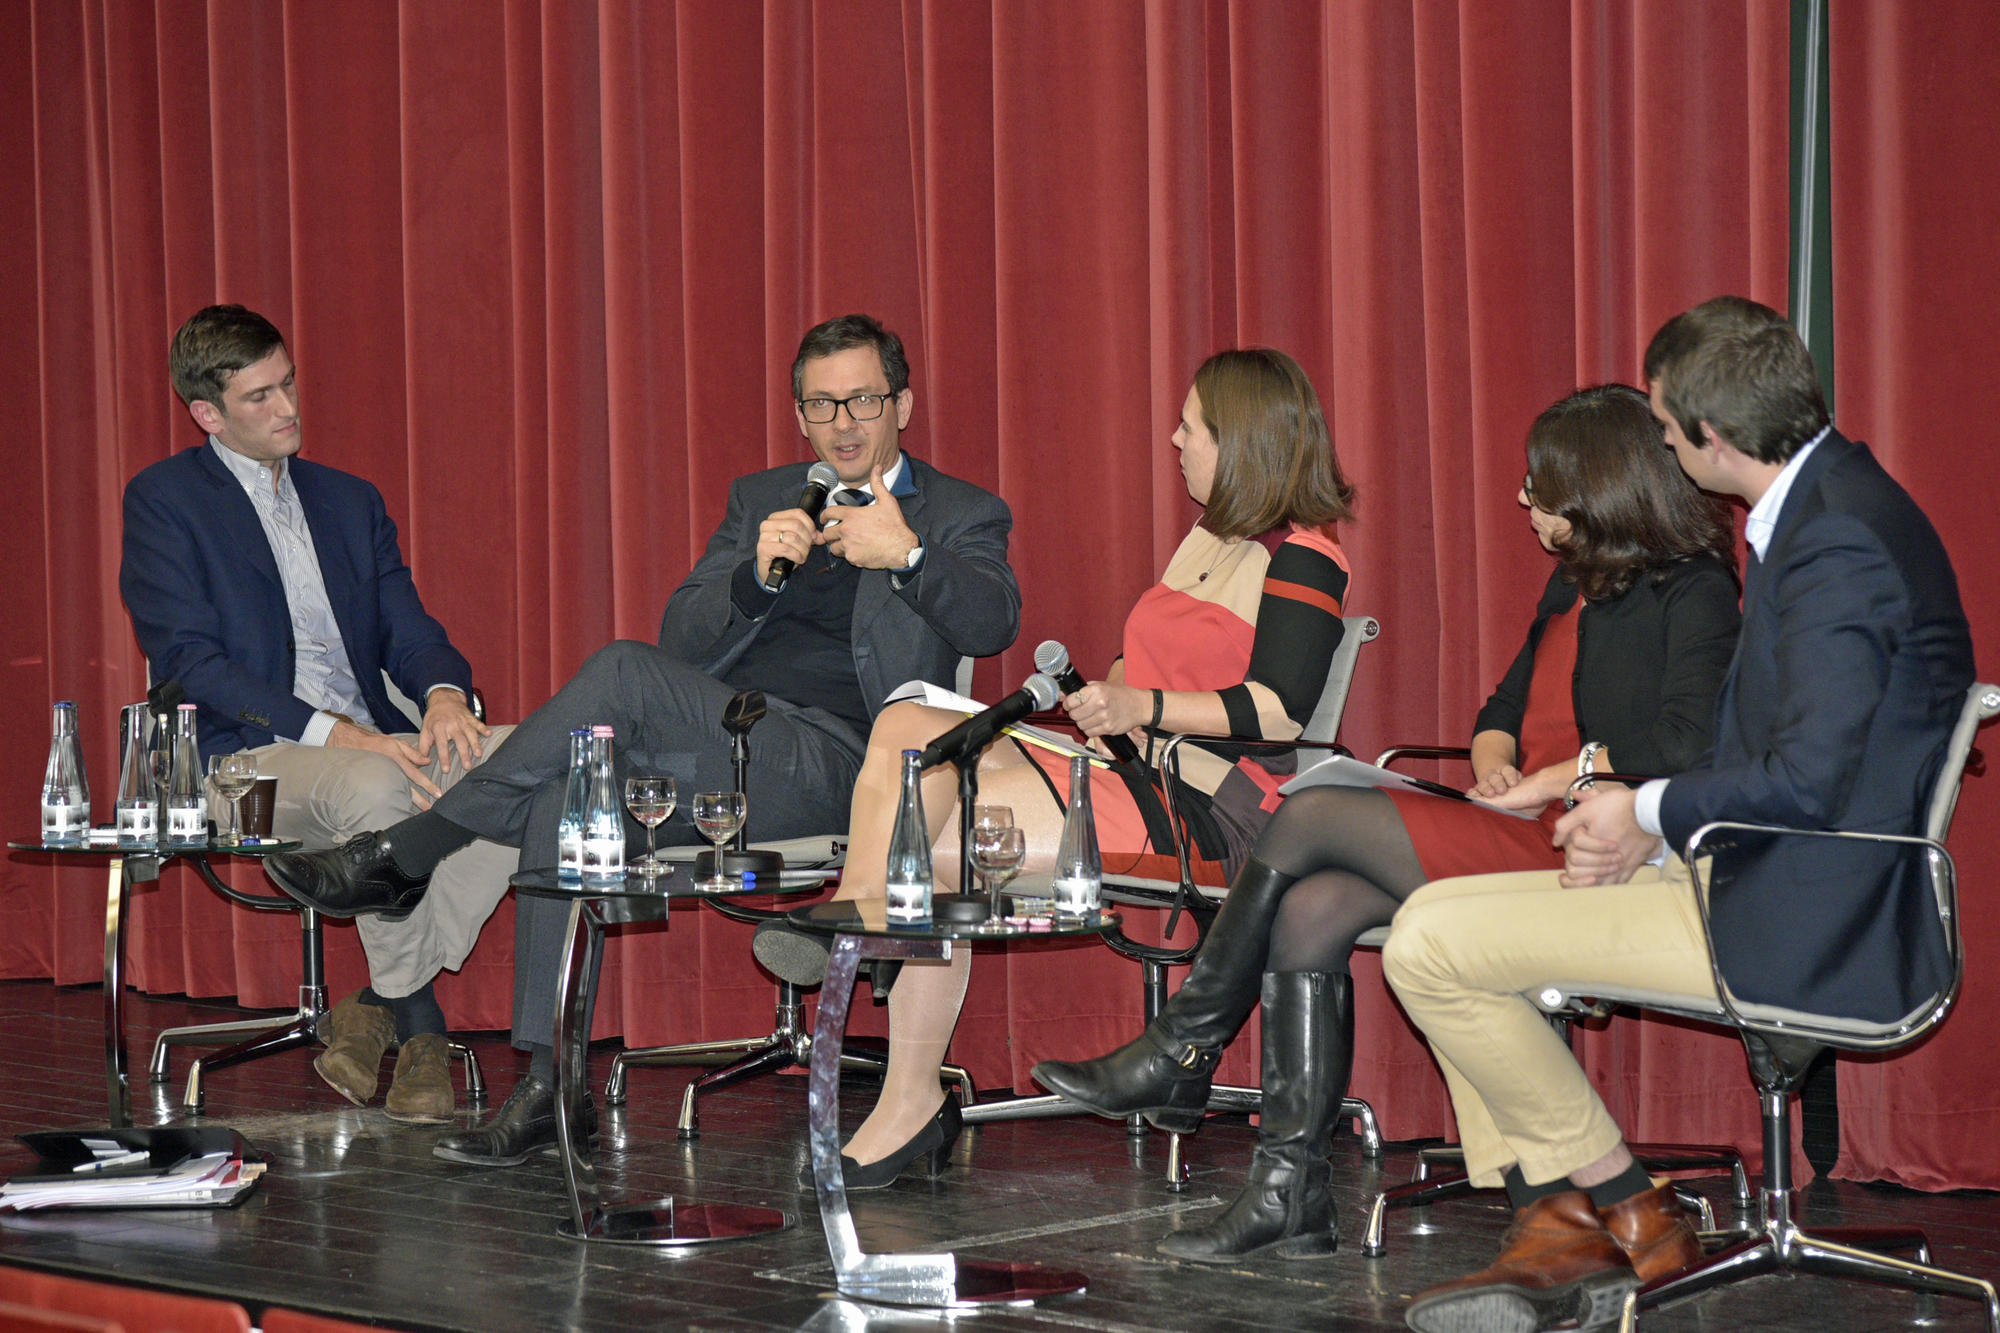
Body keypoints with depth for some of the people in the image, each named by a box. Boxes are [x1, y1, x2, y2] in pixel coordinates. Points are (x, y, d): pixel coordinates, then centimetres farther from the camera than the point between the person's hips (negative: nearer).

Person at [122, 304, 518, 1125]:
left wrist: (444, 695, -14)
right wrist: (334, 733, -21)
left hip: (370, 743, 6)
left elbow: (408, 629, 13)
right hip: (246, 758, -6)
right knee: (374, 787, -39)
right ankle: (417, 1024, -20)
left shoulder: (349, 500, 21)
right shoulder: (163, 500, 2)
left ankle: (377, 1009, -17)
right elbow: (190, 661, -9)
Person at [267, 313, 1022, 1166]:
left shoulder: (962, 516, 14)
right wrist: (758, 575, -8)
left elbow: (991, 624, -8)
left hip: (833, 763, -5)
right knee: (566, 797, -29)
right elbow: (683, 637, 12)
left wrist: (907, 554, -23)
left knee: (624, 674, -28)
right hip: (713, 755, 5)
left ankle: (405, 856, -21)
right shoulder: (761, 499, 26)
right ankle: (548, 1084, -28)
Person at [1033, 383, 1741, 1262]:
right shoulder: (1574, 584, 23)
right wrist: (1494, 762, 4)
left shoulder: (1690, 591, -6)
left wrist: (1555, 779, -15)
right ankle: (1289, 1192, -14)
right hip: (1516, 837, 9)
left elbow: (1688, 744, -20)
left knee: (1312, 817, -14)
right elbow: (1508, 704, 27)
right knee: (1308, 911, -13)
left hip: (1588, 856, -9)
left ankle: (1177, 1058, -1)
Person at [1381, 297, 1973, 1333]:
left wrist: (1652, 816, -10)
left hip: (1802, 924, -11)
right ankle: (1557, 1240, 9)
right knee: (1438, 916, 13)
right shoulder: (1821, 503, 12)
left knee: (1430, 949, -12)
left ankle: (1627, 1214, 2)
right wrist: (1640, 839, 4)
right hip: (1757, 876, 11)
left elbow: (1807, 779, -26)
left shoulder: (1837, 541, -21)